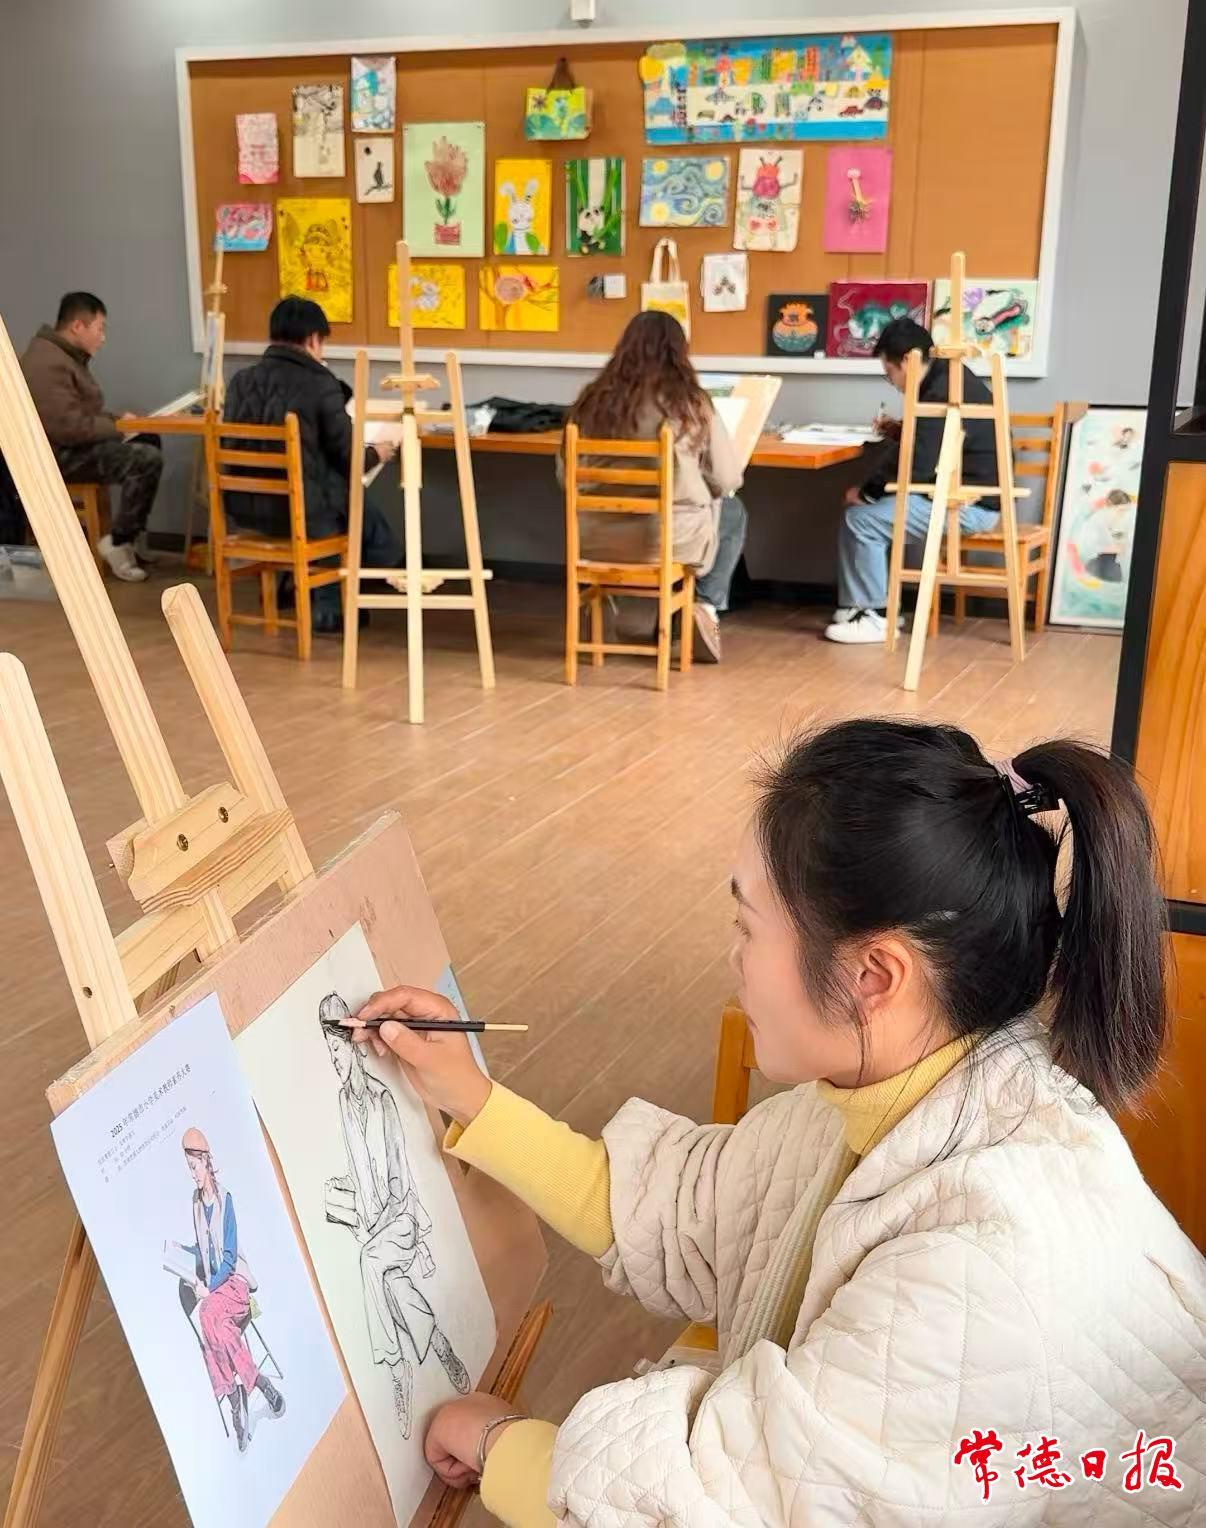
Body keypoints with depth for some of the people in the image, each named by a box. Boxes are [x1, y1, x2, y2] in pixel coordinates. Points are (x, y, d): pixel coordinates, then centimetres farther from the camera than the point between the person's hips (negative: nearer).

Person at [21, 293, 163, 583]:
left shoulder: (66, 354, 13)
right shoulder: (48, 364, -21)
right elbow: (69, 428, -27)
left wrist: (117, 420, 6)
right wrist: (117, 427, -14)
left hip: (76, 445, 11)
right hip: (59, 454, -11)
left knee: (148, 441, 13)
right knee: (147, 460, -23)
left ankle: (134, 534, 13)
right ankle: (118, 542, -13)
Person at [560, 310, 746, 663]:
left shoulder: (592, 400, 0)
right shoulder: (692, 402, -7)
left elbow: (565, 476, 8)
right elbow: (728, 480, -3)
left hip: (598, 537, 3)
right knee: (733, 511, 29)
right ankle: (707, 606, 19)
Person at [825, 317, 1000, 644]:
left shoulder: (942, 395, -21)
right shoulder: (947, 378, 11)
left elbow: (915, 467, -24)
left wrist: (866, 491, -11)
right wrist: (900, 431, 15)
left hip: (968, 504, -11)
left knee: (860, 519, -14)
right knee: (871, 510, 12)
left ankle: (876, 616, -4)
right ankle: (859, 604, 11)